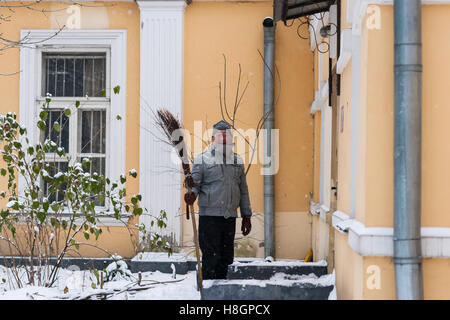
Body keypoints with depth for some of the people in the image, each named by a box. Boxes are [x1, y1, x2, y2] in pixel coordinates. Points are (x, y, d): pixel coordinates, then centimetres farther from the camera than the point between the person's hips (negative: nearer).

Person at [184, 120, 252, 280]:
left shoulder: (237, 161, 16)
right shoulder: (202, 159, 1)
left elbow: (243, 190, 18)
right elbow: (194, 182, -5)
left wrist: (246, 216, 16)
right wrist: (191, 194, -28)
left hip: (230, 217, 5)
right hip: (209, 216, -5)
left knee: (226, 258, 10)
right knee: (210, 257, -6)